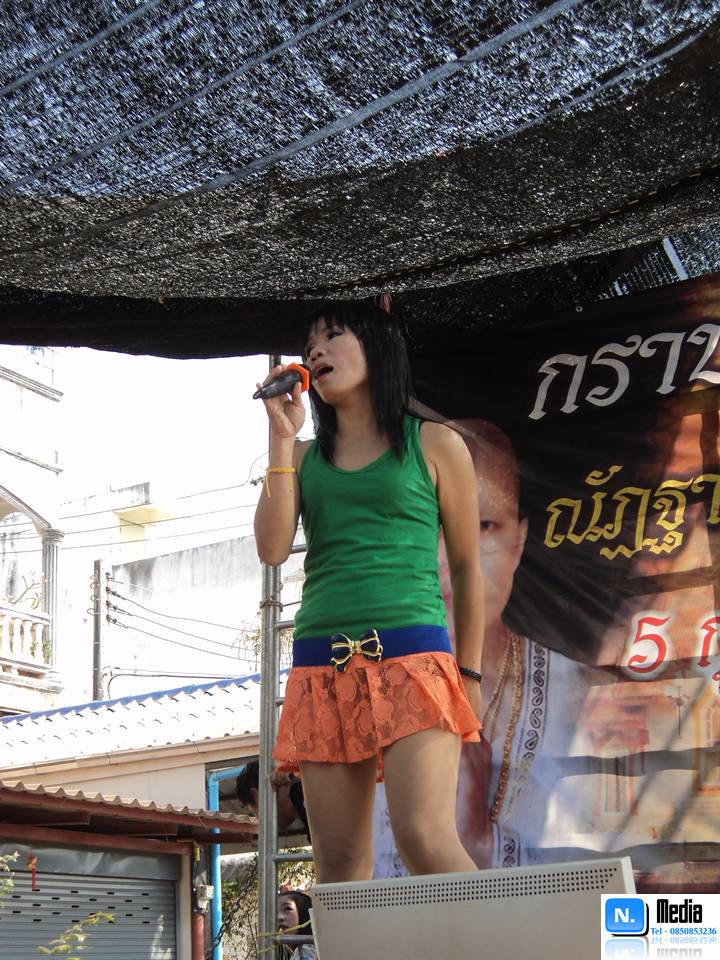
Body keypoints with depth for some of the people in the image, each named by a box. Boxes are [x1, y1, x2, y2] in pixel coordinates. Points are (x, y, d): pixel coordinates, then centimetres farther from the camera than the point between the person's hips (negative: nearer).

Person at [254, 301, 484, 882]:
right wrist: (282, 437, 5)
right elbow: (273, 549, 3)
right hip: (322, 669, 4)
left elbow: (467, 568, 12)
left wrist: (469, 675, 7)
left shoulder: (435, 446, 11)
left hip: (411, 658, -3)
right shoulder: (303, 458, 19)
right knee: (338, 861, -1)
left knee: (427, 839, -21)